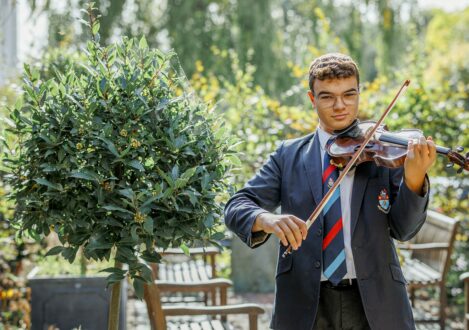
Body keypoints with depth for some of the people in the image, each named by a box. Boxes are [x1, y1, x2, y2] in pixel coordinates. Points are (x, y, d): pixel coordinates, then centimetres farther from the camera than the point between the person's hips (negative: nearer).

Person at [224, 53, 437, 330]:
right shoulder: (289, 155, 4)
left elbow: (404, 229, -4)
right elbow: (237, 207, -3)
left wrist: (414, 177, -22)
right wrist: (266, 219, -25)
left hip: (374, 304, 0)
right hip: (305, 304, 1)